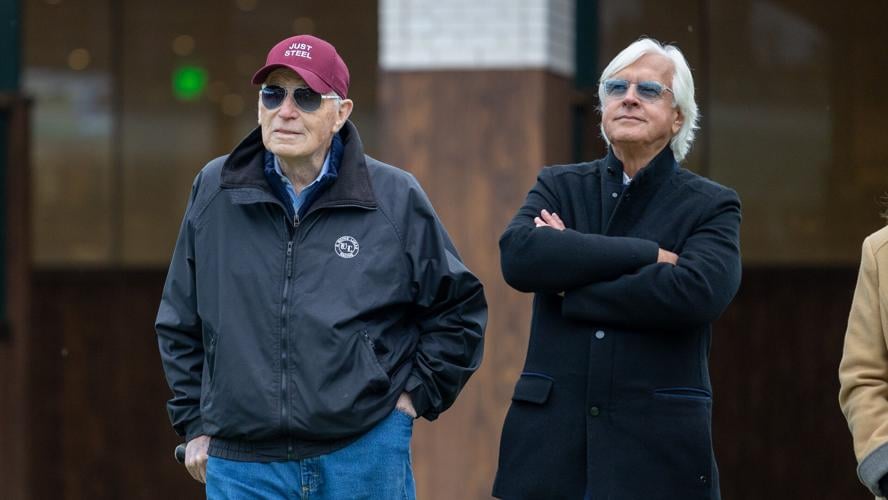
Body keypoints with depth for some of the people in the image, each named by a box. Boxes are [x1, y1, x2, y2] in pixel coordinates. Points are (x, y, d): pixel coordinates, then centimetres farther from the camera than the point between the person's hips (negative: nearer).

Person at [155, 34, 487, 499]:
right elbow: (180, 321, 15)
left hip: (365, 455, -1)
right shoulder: (215, 191, 6)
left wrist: (416, 393, 4)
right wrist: (195, 423, 11)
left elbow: (459, 308, 11)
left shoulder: (395, 198, 1)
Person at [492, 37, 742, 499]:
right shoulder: (559, 186, 11)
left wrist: (569, 288, -9)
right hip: (550, 440, 2)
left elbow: (697, 291, -15)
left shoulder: (711, 206, 5)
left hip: (657, 447, -2)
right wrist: (648, 254, -12)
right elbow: (518, 255, -10)